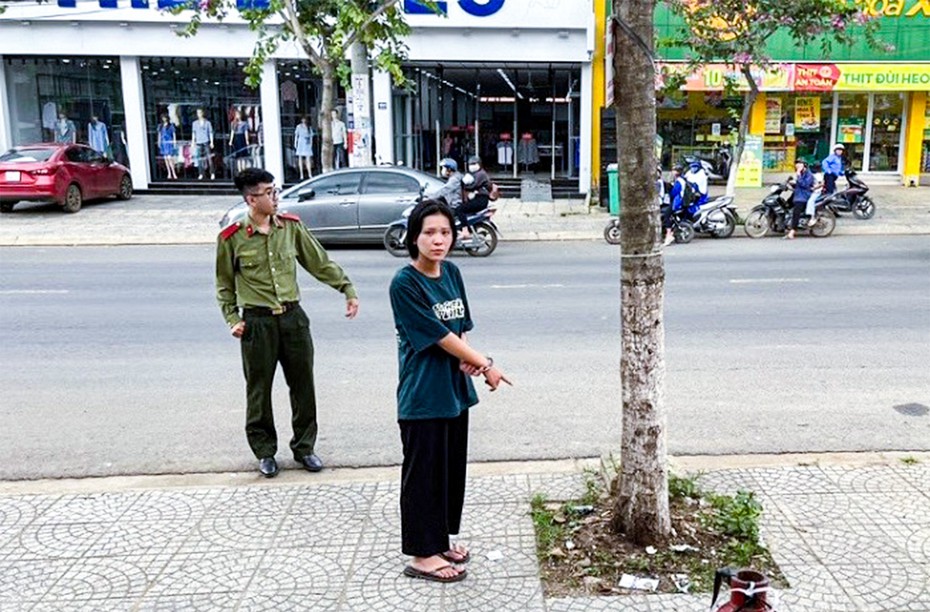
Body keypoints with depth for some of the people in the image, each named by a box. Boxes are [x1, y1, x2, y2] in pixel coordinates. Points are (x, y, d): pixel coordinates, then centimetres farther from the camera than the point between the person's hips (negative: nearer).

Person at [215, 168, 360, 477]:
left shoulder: (292, 226, 2)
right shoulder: (231, 238, -5)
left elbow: (320, 262, 7)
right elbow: (225, 284, 5)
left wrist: (347, 289, 0)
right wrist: (232, 319, -4)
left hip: (293, 316, 3)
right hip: (257, 322, -3)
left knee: (303, 385, 9)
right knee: (259, 390, 7)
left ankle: (304, 446, 25)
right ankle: (265, 452, 24)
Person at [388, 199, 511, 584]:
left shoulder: (451, 273, 5)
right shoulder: (405, 283, -17)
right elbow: (439, 336, -18)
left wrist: (468, 359, -9)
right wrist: (486, 366, -13)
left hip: (454, 389, 7)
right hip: (423, 395, -7)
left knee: (452, 467, 17)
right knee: (424, 472, 4)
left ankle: (440, 539, 34)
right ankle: (422, 555, 18)